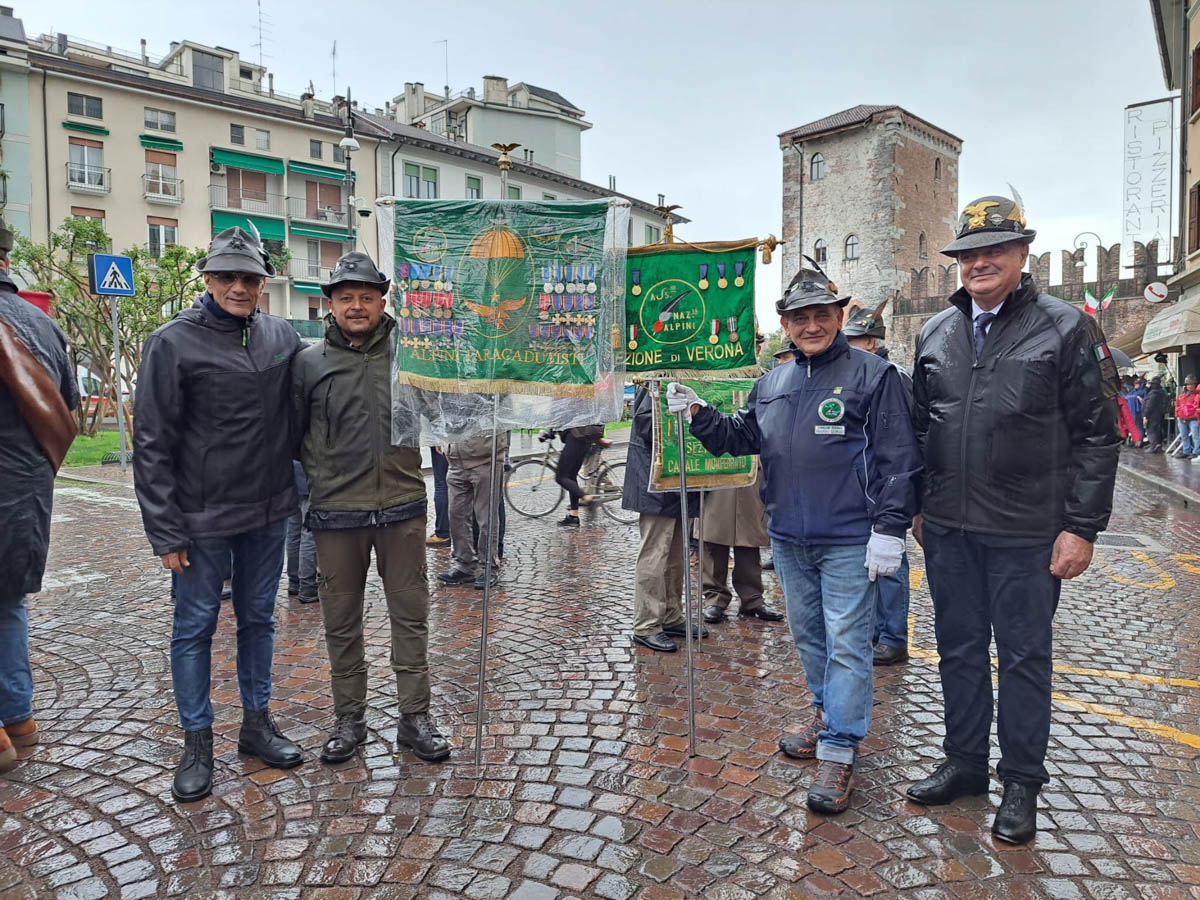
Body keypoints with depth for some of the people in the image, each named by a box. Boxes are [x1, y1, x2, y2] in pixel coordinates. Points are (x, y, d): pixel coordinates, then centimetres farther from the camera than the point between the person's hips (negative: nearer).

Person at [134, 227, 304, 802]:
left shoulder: (282, 337, 3)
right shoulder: (174, 342, -9)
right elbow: (151, 442, -9)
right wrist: (164, 531, -12)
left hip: (268, 513, 4)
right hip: (202, 518, -4)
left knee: (258, 619, 14)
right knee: (195, 627, 7)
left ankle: (257, 722, 29)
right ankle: (197, 743, 21)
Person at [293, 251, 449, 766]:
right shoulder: (310, 362, 2)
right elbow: (293, 434, 9)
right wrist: (320, 475, 3)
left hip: (402, 509, 0)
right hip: (336, 514, 0)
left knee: (410, 615, 7)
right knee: (341, 622, 11)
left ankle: (415, 717, 20)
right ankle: (348, 719, 27)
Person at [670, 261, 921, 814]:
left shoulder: (872, 376, -7)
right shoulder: (771, 383, 11)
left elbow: (897, 459, -10)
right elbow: (739, 437, 15)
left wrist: (889, 530, -14)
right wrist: (698, 414, 0)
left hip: (849, 541, -6)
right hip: (787, 538, 6)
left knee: (845, 644, -1)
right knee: (808, 636, 19)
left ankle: (838, 751, 8)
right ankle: (828, 714, 39)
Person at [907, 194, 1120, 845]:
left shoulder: (1066, 328, -5)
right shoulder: (936, 333, 8)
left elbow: (1097, 435, -6)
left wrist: (1081, 527, -11)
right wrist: (916, 505, 12)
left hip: (1027, 534, -4)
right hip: (947, 528, 4)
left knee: (1023, 657, 9)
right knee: (959, 649, 15)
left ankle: (1021, 784, 25)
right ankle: (965, 762, 32)